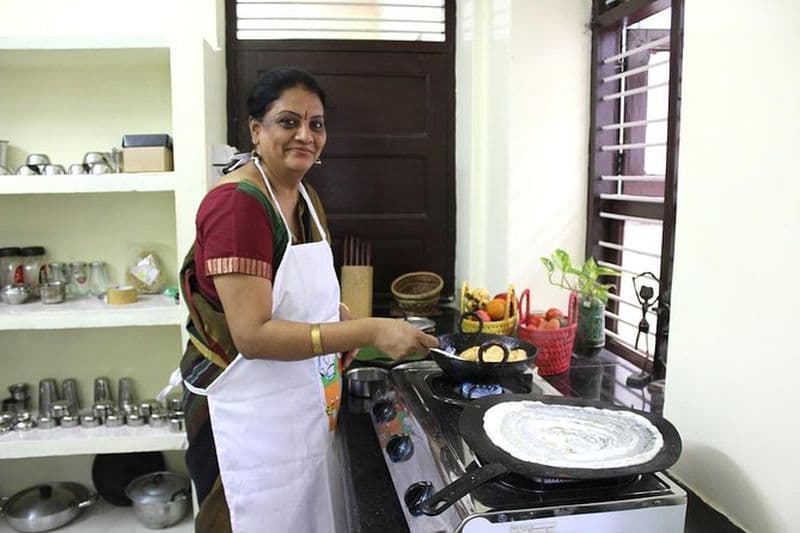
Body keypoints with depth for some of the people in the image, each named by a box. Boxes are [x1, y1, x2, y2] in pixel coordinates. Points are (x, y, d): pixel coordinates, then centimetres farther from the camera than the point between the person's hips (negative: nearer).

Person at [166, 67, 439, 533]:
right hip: (250, 419, -8)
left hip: (307, 410, 8)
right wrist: (369, 331, -28)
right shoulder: (236, 203, -21)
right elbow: (252, 335, -27)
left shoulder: (306, 197, 5)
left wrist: (338, 314, -2)